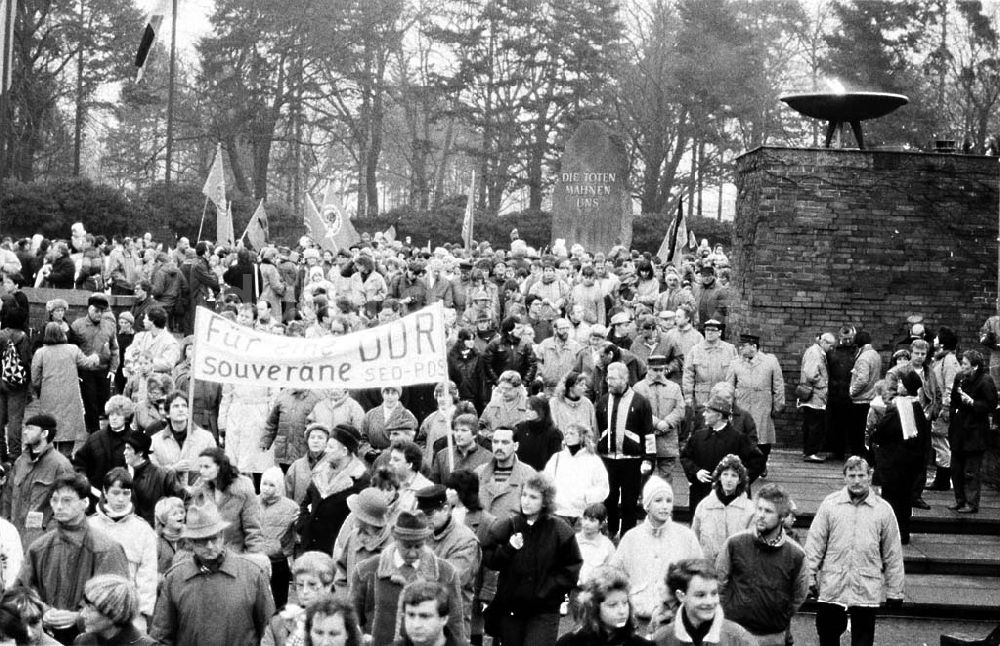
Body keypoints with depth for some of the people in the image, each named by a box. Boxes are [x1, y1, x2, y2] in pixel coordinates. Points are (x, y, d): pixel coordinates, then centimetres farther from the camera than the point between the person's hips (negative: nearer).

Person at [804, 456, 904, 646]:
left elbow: (893, 555, 5)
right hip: (832, 587, 1)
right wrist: (810, 578, -1)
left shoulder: (883, 510, 1)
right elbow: (814, 544, 3)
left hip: (867, 592, -1)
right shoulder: (830, 504, 1)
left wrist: (894, 591, 5)